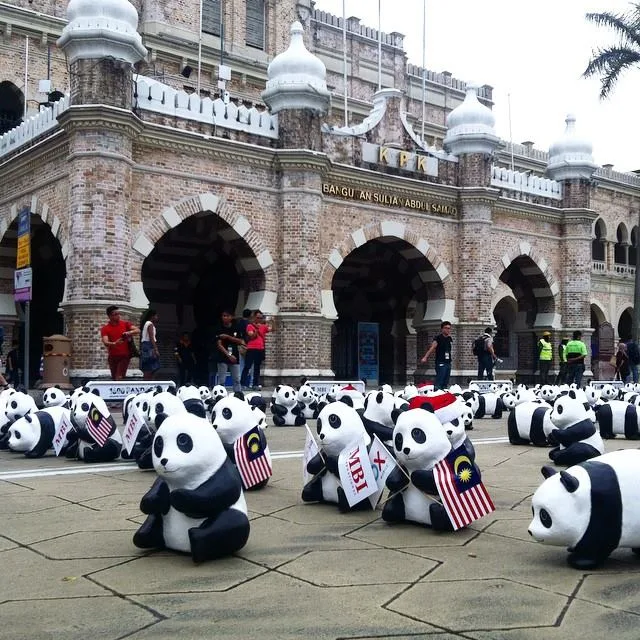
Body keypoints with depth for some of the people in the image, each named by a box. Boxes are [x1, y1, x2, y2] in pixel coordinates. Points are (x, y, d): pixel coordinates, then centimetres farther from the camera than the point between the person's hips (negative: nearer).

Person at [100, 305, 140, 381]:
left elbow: (137, 330, -3)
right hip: (113, 356, 1)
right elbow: (105, 342, -18)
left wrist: (129, 333, -24)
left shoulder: (125, 324, 3)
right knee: (114, 378, 11)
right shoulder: (105, 329, -3)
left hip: (124, 356, -1)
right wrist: (114, 343, -39)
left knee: (119, 378, -13)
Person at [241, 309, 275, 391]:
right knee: (247, 366, -5)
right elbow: (252, 336, -10)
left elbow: (272, 329, -1)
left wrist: (271, 322, -16)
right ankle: (243, 384, -4)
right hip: (251, 349, -4)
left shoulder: (263, 326, 12)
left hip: (260, 349, 4)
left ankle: (256, 384, 11)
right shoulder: (250, 326, 1)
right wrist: (257, 329, -20)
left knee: (257, 367, 8)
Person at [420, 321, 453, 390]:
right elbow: (432, 348, -21)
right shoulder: (438, 338, -8)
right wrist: (425, 357, -31)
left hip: (448, 363, 7)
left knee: (445, 384, 10)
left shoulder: (450, 339, 13)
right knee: (439, 383, -13)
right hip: (440, 363, -7)